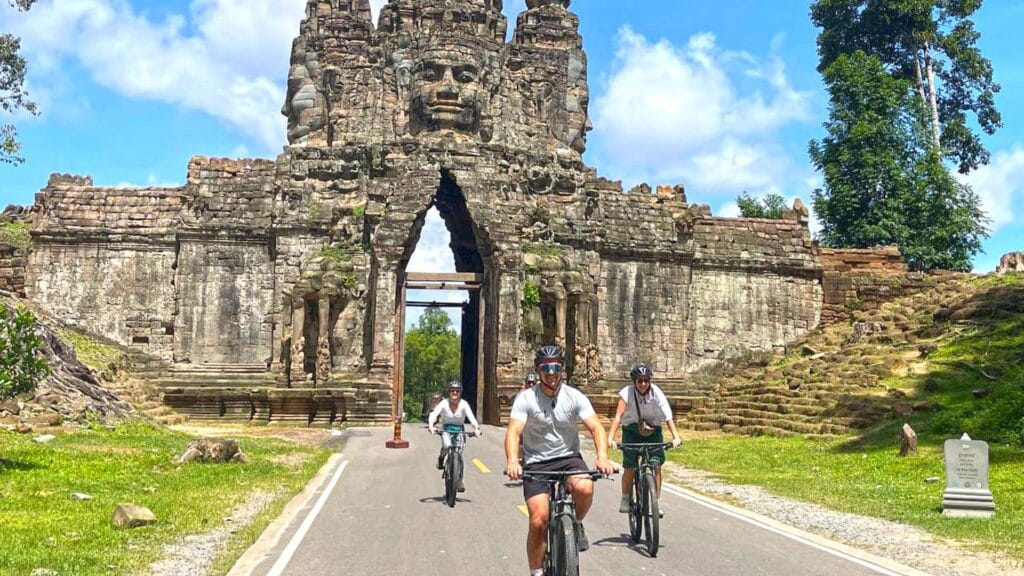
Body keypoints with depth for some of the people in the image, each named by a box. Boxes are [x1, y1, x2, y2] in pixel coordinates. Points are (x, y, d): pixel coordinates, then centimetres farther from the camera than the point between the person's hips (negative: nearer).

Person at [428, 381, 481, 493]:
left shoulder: (464, 404, -13)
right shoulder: (444, 404, -14)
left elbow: (471, 416, -26)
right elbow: (433, 414, -25)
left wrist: (476, 428, -44)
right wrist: (431, 426, -45)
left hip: (459, 430, 1)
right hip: (446, 429, -1)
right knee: (447, 446, -31)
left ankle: (459, 480, 7)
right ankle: (441, 459, 3)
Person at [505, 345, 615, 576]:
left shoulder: (574, 397, -5)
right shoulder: (526, 399, -9)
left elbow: (596, 427, -14)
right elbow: (514, 431, -21)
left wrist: (602, 457, -33)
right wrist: (512, 462, -41)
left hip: (568, 458, 1)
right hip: (536, 463, -1)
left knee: (585, 488, -31)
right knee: (539, 521, -14)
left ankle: (576, 525, 2)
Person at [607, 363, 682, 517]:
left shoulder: (657, 393, -19)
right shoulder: (627, 393, -21)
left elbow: (668, 416, -28)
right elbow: (618, 416, -29)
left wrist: (675, 437, -41)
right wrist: (610, 438, -41)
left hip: (653, 431, 1)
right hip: (632, 431, -1)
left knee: (656, 465, -12)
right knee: (630, 467, -11)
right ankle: (625, 499, 10)